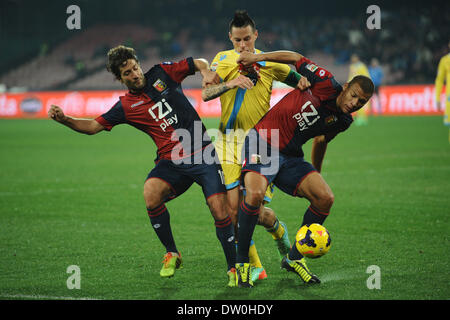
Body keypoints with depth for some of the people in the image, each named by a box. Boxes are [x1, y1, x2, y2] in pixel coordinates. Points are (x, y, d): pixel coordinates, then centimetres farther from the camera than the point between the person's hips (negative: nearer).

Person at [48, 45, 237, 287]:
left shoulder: (162, 73, 5)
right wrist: (64, 119, -8)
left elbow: (198, 63, 14)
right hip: (171, 161, 1)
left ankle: (233, 268, 4)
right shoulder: (125, 106, 6)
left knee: (219, 211, -14)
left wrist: (206, 72, -8)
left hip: (202, 154, -1)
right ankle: (171, 254, -8)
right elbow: (93, 126, 6)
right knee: (151, 192, -28)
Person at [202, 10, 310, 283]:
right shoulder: (223, 60, 7)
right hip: (230, 142, 1)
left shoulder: (270, 63, 7)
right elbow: (206, 94, -6)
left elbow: (299, 81, 22)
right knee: (233, 209, -10)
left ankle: (280, 232, 29)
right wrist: (230, 84, -24)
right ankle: (255, 267, 3)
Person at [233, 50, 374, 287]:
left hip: (291, 157, 6)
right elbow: (296, 58, -1)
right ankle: (241, 261, -12)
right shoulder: (326, 84, -14)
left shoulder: (342, 122, 3)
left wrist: (316, 175, 32)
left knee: (325, 198, -9)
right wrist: (258, 57, -5)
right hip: (262, 142, -6)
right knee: (255, 194, -30)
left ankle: (294, 258, 10)